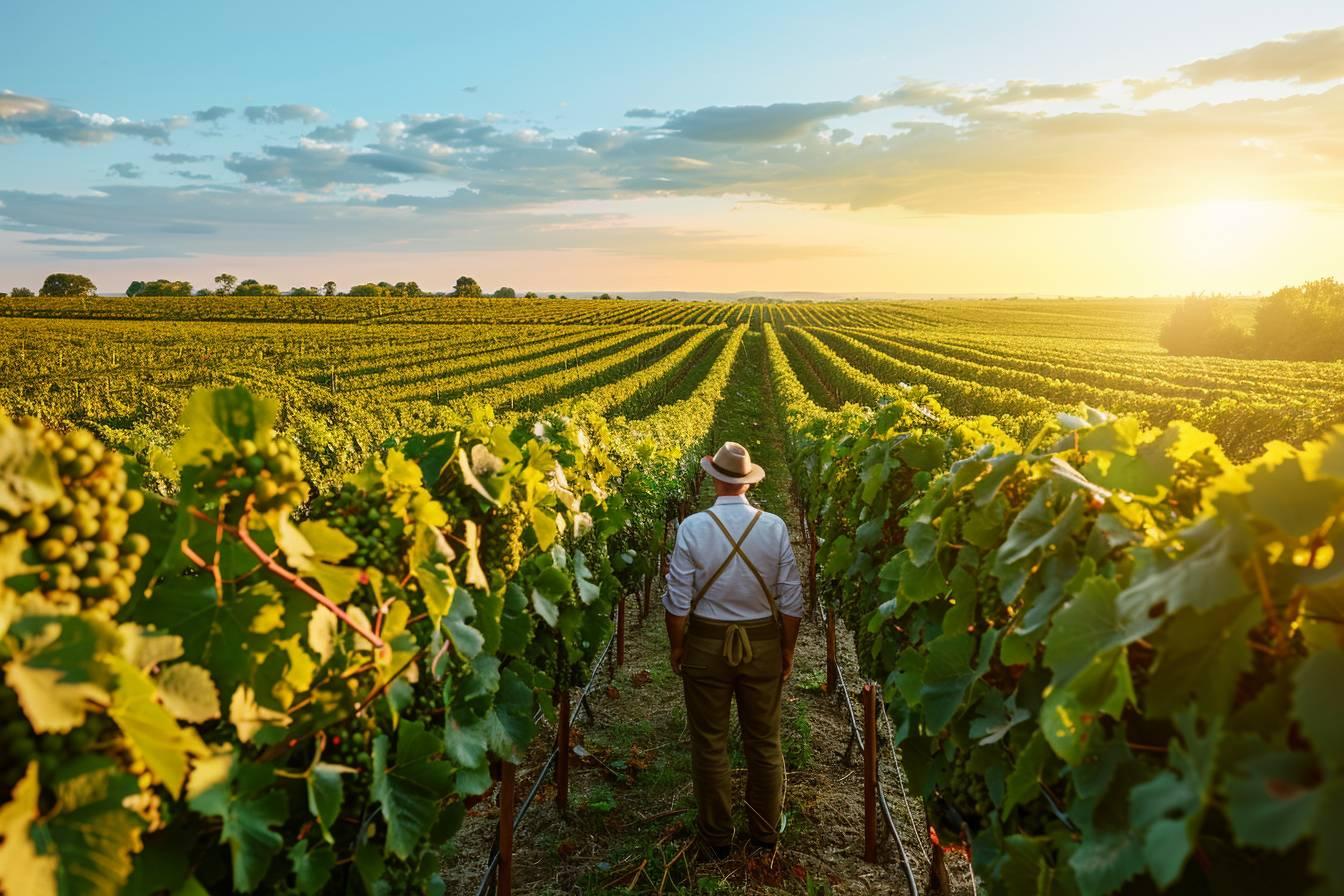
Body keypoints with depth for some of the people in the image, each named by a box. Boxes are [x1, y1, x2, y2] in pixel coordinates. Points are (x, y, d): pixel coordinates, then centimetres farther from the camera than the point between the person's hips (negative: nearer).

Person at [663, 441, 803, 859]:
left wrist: (676, 647, 4)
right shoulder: (774, 526, -8)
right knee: (764, 742, 15)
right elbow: (791, 600, -3)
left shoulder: (693, 527, -13)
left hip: (707, 644, -2)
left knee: (710, 743, 11)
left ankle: (716, 837, 24)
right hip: (763, 645, 2)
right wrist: (787, 650, 9)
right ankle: (765, 832, 29)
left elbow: (678, 600, -10)